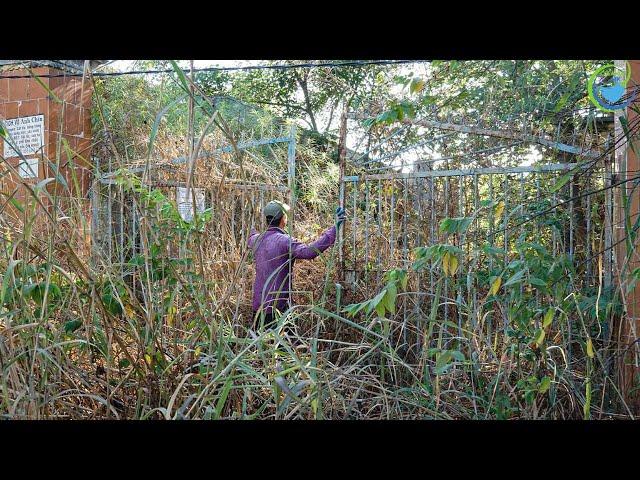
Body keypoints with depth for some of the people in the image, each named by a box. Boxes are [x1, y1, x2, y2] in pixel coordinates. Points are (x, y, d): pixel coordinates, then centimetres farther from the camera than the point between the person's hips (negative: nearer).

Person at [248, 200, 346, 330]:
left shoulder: (257, 239, 6)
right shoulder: (284, 241, -18)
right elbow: (309, 252, -34)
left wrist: (253, 228, 58)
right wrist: (334, 228, -31)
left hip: (258, 305, 8)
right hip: (278, 307, -8)